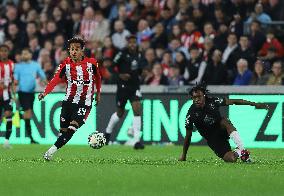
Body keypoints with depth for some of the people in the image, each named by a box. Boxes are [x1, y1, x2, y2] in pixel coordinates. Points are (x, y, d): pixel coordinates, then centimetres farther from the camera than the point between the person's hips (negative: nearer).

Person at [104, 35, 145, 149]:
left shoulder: (139, 55, 6)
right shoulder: (123, 54, -10)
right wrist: (120, 75, -17)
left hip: (135, 86, 4)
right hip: (123, 86, -4)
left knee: (137, 110, -13)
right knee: (120, 113, 9)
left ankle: (136, 140, -15)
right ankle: (108, 132, 37)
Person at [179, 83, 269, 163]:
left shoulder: (212, 102, -10)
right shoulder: (191, 113, -14)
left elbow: (233, 102, -6)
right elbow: (188, 136, -5)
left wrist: (254, 104, -8)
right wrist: (183, 156, -1)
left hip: (222, 130, 2)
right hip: (212, 139, -2)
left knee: (224, 121, -36)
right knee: (231, 159, -26)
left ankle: (242, 150, -32)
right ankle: (238, 153, 10)